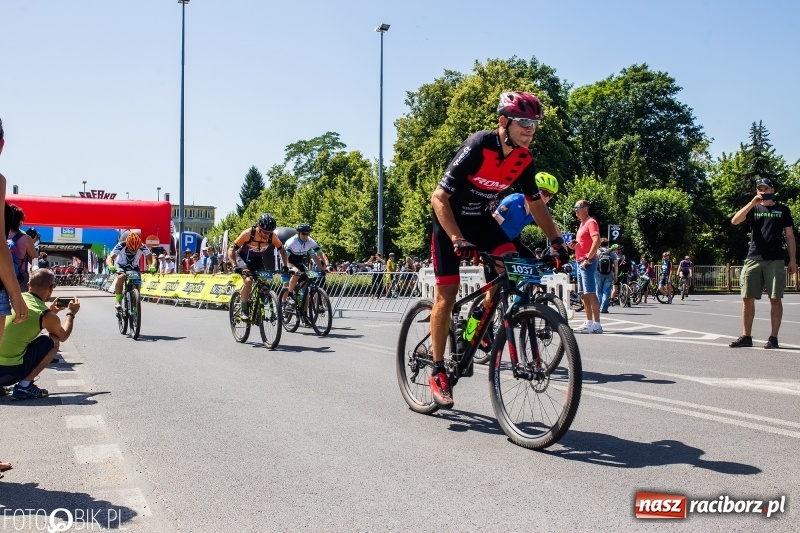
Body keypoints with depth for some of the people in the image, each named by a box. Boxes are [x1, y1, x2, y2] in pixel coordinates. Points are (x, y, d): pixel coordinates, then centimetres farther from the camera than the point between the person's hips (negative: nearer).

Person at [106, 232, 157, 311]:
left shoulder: (142, 247, -26)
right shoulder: (121, 246, -30)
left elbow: (152, 258, -28)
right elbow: (109, 258, -36)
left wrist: (152, 266, -50)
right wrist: (111, 266, -58)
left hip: (134, 268, 2)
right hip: (121, 266, -2)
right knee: (121, 277, -34)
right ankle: (118, 300, -23)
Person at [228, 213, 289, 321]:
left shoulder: (272, 236, -21)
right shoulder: (248, 233, -31)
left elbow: (282, 250, -4)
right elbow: (231, 250, -27)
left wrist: (285, 266, -15)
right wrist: (235, 266, -40)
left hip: (258, 260, 4)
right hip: (244, 258, -4)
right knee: (248, 280, -28)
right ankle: (244, 310, -16)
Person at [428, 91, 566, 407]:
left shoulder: (524, 158, -9)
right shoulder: (477, 147, -28)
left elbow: (536, 203, 5)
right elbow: (439, 198, -30)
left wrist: (557, 239, -3)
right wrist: (458, 240, -39)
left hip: (482, 220, 6)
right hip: (450, 220, -6)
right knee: (447, 294, -8)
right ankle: (437, 372, 3)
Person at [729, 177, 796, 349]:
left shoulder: (782, 210, 11)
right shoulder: (753, 209, 13)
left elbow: (789, 236, 9)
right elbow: (734, 221, -6)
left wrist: (793, 259, 1)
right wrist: (753, 202, -13)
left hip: (775, 260, -1)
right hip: (753, 259, 1)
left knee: (775, 299, -2)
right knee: (747, 298, 0)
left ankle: (773, 337, 3)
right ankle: (746, 336, 6)